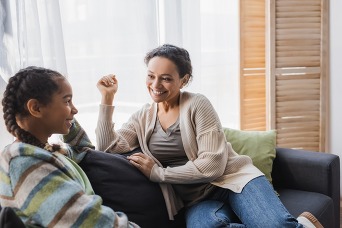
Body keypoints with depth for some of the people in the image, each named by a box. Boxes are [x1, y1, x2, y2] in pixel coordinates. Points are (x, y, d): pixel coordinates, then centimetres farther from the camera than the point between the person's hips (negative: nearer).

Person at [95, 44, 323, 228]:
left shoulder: (197, 105, -6)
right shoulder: (142, 118, 11)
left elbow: (213, 165, -13)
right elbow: (107, 147, -2)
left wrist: (158, 173, -13)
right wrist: (107, 98, -4)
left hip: (233, 177, -3)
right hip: (198, 197, 3)